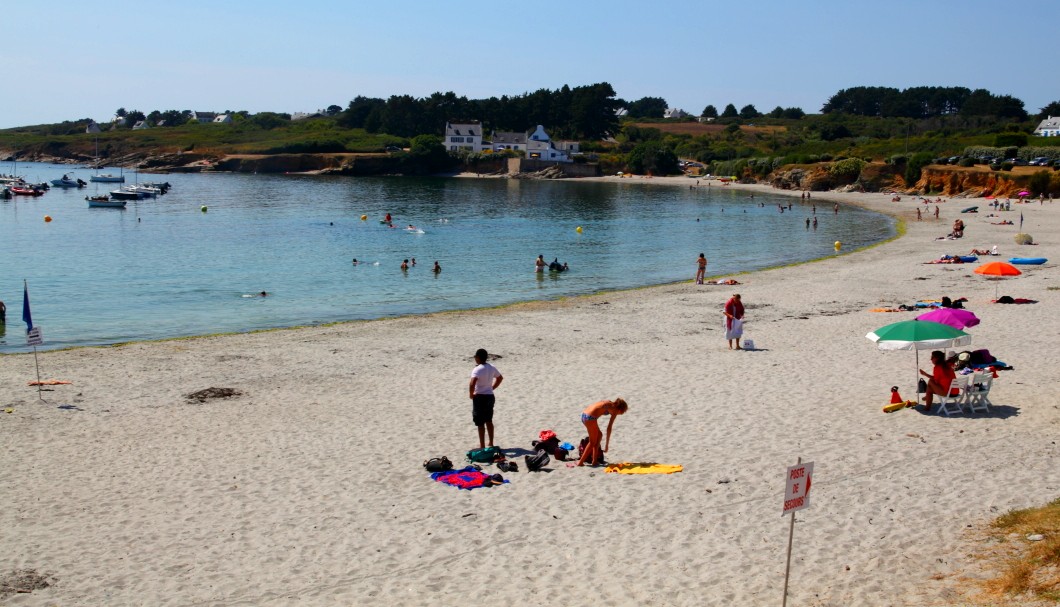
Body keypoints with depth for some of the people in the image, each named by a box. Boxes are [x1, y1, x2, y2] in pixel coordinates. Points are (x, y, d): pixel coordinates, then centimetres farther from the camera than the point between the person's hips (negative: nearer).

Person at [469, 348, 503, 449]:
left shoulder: (477, 370, -19)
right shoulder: (491, 367, 5)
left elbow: (472, 384, -32)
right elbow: (500, 378, 21)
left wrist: (471, 394, -16)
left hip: (480, 398, -7)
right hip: (490, 396, 7)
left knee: (480, 423, 1)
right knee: (489, 421, 18)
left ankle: (482, 446, 6)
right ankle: (491, 443, 25)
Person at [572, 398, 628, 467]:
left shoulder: (608, 403, 23)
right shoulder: (615, 410, 2)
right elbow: (609, 428, 0)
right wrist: (607, 444, 5)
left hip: (584, 414, 8)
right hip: (590, 417, -8)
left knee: (599, 435, 22)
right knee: (592, 442, 8)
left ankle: (594, 461, 23)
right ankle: (580, 463, 8)